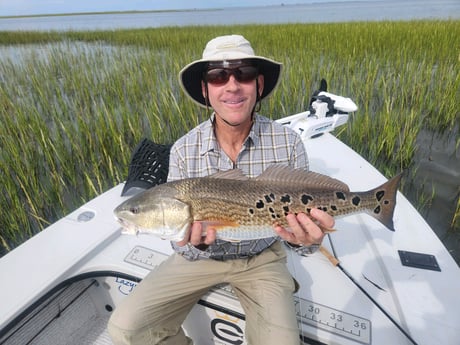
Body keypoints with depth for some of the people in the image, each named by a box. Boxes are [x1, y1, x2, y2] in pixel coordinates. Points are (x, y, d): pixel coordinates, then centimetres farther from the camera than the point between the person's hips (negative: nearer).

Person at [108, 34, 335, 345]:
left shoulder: (288, 143, -17)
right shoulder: (184, 151, -15)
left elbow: (304, 218, -11)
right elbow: (184, 246, -10)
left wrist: (305, 240, -34)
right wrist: (194, 243, -34)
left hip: (262, 258, 0)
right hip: (203, 256, 1)